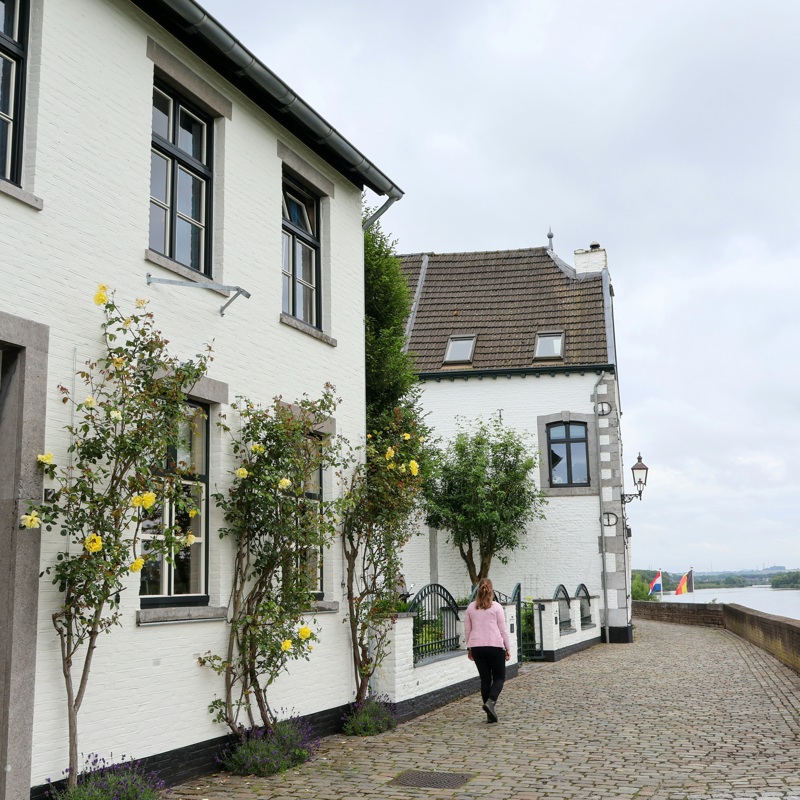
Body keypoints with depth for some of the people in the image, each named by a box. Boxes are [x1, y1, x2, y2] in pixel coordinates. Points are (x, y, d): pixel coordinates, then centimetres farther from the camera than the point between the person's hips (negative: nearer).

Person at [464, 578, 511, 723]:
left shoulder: (471, 607, 6)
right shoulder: (496, 607, -4)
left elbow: (467, 630, 11)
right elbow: (502, 630, -2)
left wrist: (469, 648, 19)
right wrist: (508, 648, 5)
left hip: (476, 647, 4)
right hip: (495, 646, -3)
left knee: (485, 679, 10)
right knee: (499, 677, 8)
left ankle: (490, 714, 10)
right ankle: (490, 702, -17)